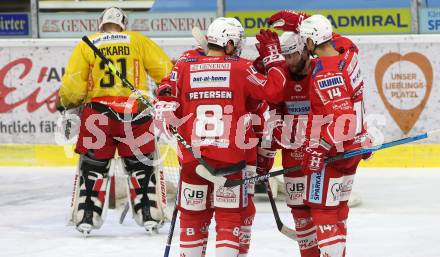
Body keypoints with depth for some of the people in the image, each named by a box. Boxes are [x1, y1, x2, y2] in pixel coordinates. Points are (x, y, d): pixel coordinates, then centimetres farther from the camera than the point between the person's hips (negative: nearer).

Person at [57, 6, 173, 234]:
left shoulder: (86, 45, 6)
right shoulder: (138, 41, 7)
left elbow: (72, 86, 0)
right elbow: (166, 70, 3)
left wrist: (64, 103, 20)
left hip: (98, 113, 0)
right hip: (135, 113, 0)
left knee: (93, 165, 12)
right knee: (141, 165, 13)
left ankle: (87, 216, 9)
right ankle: (148, 215, 11)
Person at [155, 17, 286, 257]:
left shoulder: (183, 67, 2)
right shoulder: (240, 68, -3)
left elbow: (166, 105, -1)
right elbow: (273, 91, -1)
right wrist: (273, 56, 10)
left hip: (192, 156, 2)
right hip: (229, 157, -2)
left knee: (193, 215, 14)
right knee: (229, 216, 5)